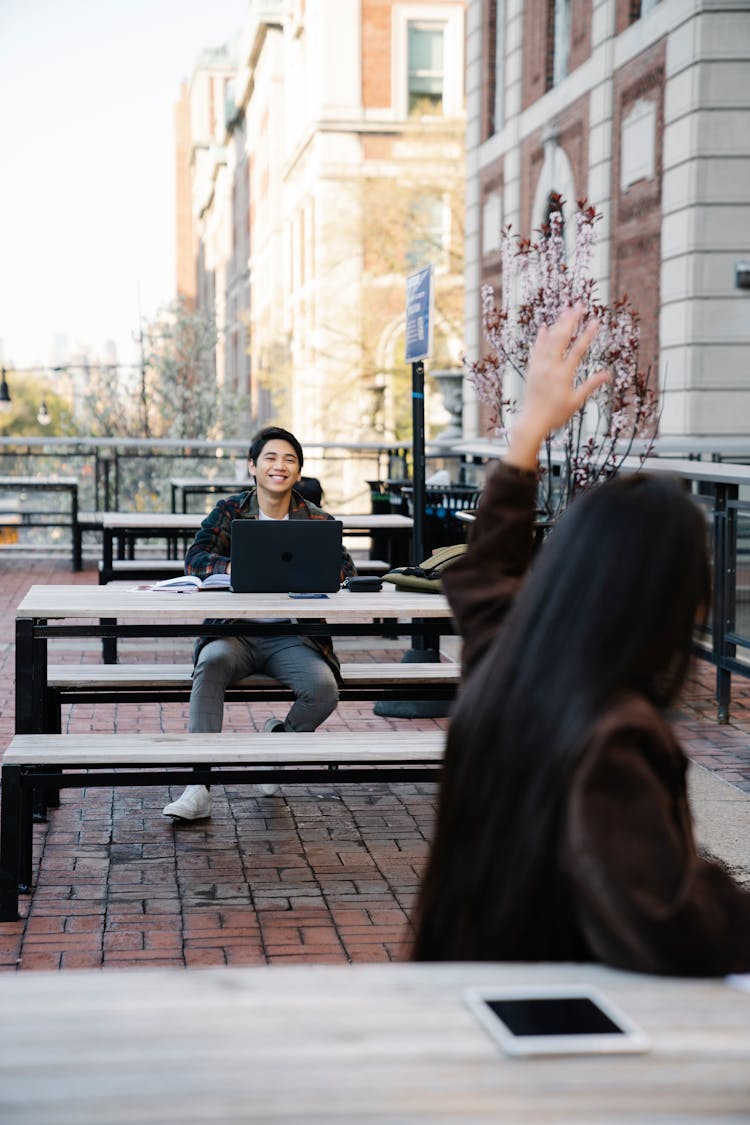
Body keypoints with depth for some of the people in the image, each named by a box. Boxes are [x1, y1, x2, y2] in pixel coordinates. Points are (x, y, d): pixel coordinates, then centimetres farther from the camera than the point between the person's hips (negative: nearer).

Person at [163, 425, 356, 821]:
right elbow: (195, 558, -5)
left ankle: (281, 737, 10)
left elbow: (345, 569, -3)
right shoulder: (229, 511, 8)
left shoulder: (316, 520, 9)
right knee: (211, 663, -34)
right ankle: (198, 788, -34)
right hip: (235, 631, 0)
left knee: (325, 688, -27)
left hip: (292, 636, 1)